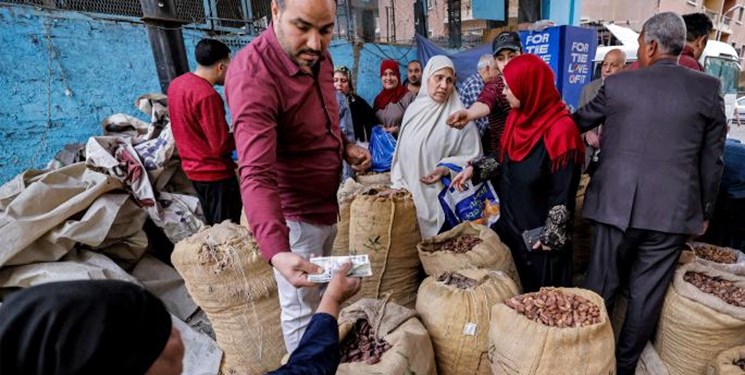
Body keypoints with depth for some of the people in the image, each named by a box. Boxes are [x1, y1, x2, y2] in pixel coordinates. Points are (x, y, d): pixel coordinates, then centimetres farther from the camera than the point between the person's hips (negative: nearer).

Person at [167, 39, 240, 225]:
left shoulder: (177, 83, 4)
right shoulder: (207, 95, -24)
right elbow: (221, 146, -23)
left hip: (193, 168, 9)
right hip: (214, 172, -9)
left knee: (214, 227, 22)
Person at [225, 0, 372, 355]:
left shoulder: (318, 57, -1)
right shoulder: (253, 75, -27)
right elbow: (257, 175, -35)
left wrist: (345, 146, -3)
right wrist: (277, 251, -48)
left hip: (326, 205, 9)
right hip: (293, 214, -8)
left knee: (324, 295, 25)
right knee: (302, 310, 8)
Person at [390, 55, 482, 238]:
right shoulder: (414, 109, 7)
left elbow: (472, 157, -6)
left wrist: (446, 169, -22)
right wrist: (398, 183, 7)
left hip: (439, 198, -4)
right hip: (409, 194, 5)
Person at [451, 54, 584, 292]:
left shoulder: (561, 130, -21)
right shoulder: (518, 118, 2)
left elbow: (564, 192, -19)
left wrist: (551, 236, -15)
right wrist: (475, 169, 1)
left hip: (540, 236, -6)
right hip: (510, 224, 7)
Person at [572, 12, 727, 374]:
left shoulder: (618, 83, -2)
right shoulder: (708, 88, 2)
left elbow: (579, 121, 14)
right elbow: (712, 160, 6)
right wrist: (704, 210, 17)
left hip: (616, 203, -1)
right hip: (674, 209, 1)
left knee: (600, 286, 12)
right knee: (647, 294, 12)